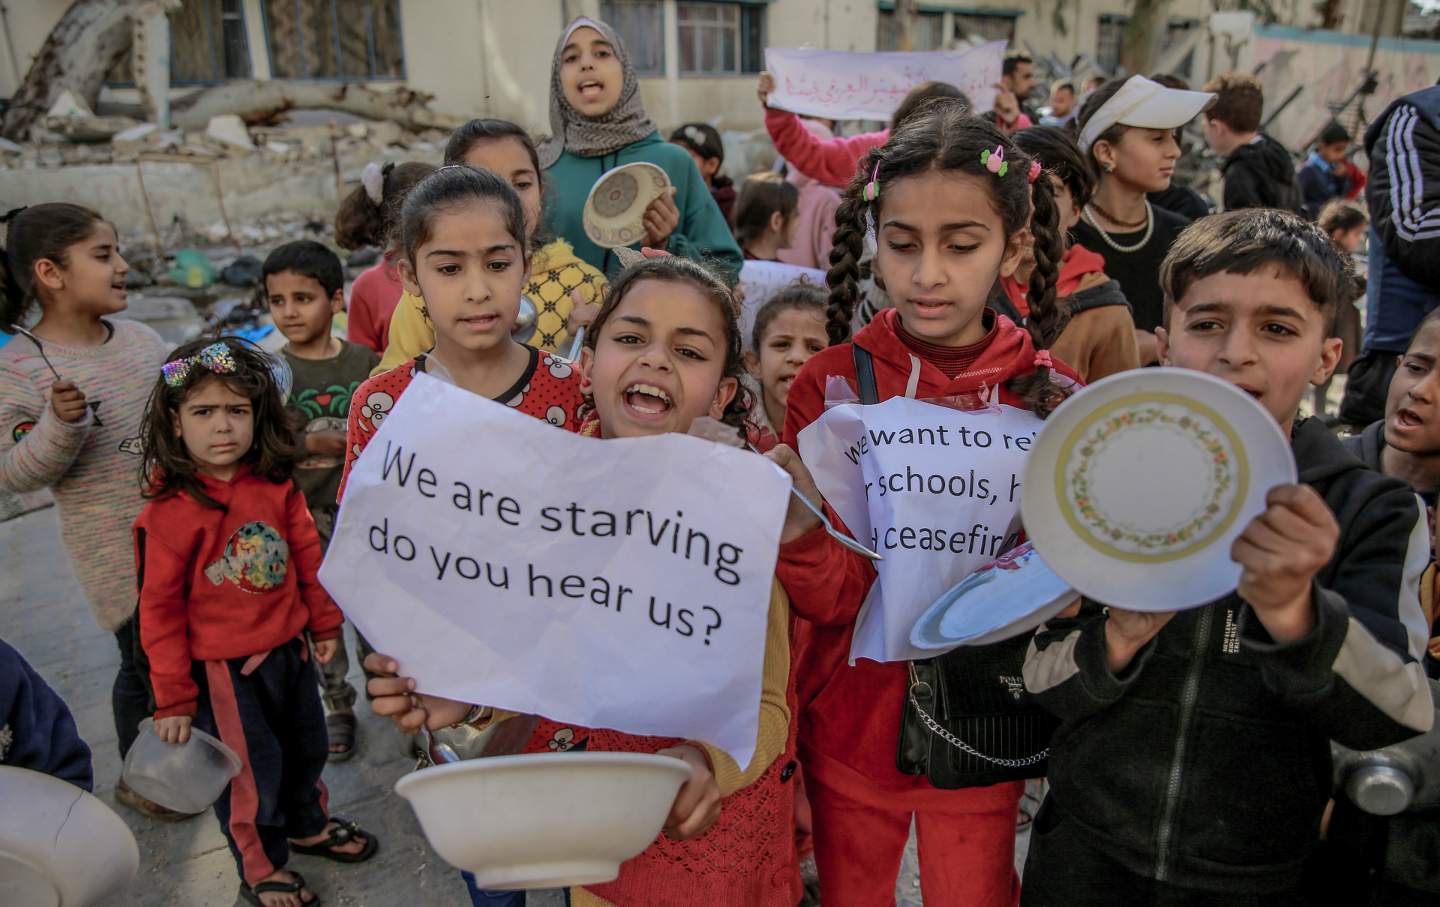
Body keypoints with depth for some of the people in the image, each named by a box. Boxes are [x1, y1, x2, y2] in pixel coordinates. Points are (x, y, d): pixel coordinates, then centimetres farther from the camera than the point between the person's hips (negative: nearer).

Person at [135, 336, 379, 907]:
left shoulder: (276, 486, -7)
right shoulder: (170, 511, -20)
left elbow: (307, 555, 5)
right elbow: (159, 609, -14)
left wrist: (324, 624, 12)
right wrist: (173, 698, -10)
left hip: (289, 648, 5)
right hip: (222, 668, -5)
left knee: (305, 748, 24)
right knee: (249, 773, 11)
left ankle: (307, 825, 53)